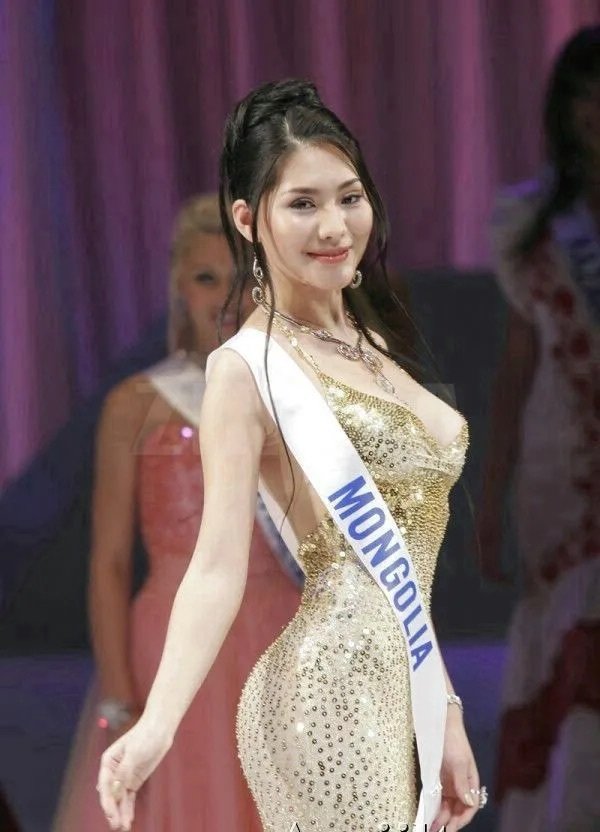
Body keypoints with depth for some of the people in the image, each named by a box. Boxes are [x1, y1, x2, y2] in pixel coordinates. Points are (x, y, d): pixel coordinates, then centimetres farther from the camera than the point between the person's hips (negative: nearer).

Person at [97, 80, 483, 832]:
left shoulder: (371, 348, 15)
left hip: (400, 690, 8)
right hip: (328, 693, -8)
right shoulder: (250, 369, -7)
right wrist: (156, 726, -31)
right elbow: (218, 566, -17)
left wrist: (445, 716, 18)